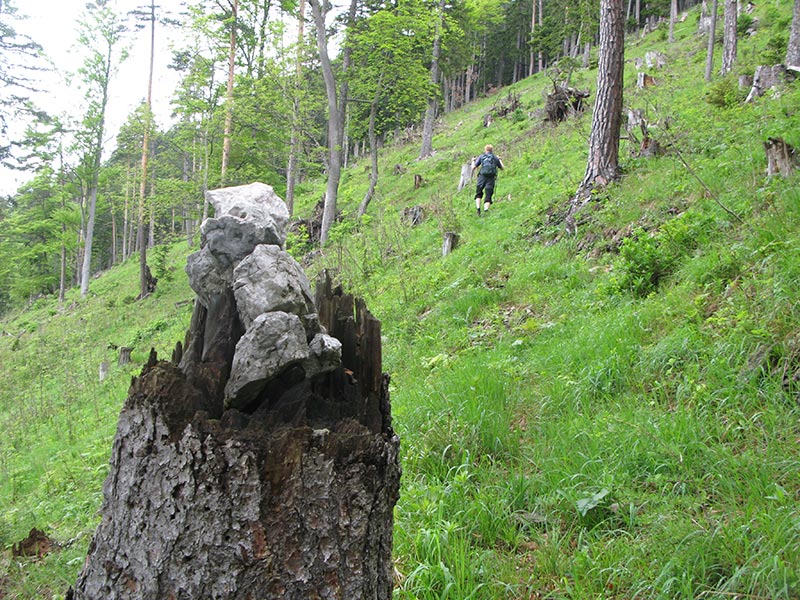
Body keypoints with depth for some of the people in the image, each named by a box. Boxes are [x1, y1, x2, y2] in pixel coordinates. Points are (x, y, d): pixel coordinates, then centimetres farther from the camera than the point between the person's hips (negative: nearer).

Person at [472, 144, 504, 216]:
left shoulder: (481, 157, 8)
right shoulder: (495, 157, 13)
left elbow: (473, 167, 4)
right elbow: (502, 168, 24)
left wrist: (473, 161, 26)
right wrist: (499, 159, 42)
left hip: (482, 177, -1)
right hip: (491, 178, 1)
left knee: (478, 194, 16)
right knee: (488, 196, 1)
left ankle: (478, 208, -3)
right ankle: (486, 209, -22)